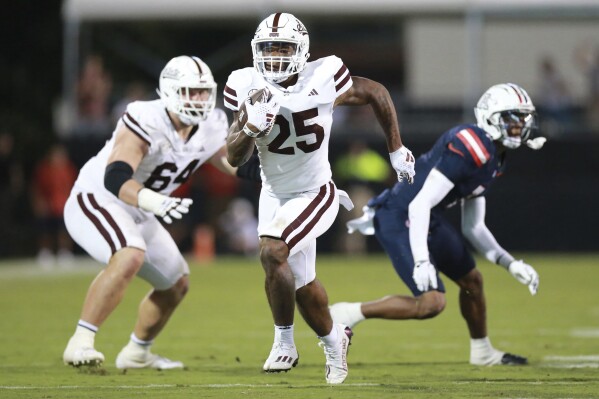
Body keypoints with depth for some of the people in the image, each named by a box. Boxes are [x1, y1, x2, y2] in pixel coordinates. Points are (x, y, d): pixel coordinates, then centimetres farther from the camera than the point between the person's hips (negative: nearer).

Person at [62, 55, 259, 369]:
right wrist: (152, 201, -59)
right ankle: (80, 344, -32)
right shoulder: (146, 123, -29)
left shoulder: (210, 128, -5)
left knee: (176, 284, 17)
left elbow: (235, 164, 11)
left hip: (136, 214, 9)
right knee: (130, 257, -36)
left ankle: (136, 353, 38)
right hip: (95, 201, -9)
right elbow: (115, 177, -42)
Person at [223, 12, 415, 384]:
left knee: (272, 253, -27)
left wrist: (397, 150, 5)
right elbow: (234, 158, -9)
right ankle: (333, 338, 44)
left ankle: (285, 342, -10)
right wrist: (251, 127, -30)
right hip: (274, 195, 5)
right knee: (303, 285, 15)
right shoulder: (249, 88, -12)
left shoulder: (323, 80, -20)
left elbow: (377, 93, -2)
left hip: (314, 193, -5)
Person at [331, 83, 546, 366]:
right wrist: (421, 261, -31)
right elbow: (420, 204, -26)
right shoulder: (469, 149, -21)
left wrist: (510, 264, 12)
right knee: (431, 303, -18)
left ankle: (482, 352, 44)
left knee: (471, 280, 22)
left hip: (427, 219, 11)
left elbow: (473, 227, 18)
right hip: (399, 219, -11)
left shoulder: (493, 158, 11)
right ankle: (349, 314, -7)